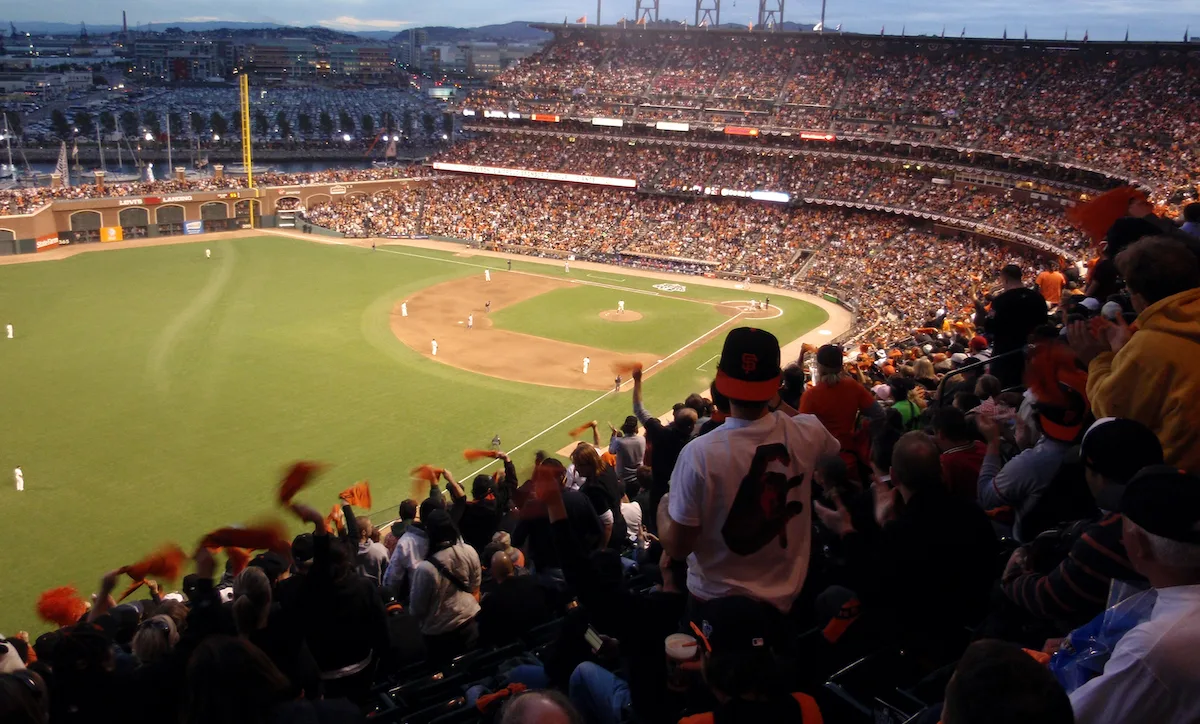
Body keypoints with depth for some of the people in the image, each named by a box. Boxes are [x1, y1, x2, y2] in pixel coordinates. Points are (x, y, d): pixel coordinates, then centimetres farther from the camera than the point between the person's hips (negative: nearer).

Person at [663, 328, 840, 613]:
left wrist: (663, 510, 1)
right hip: (784, 598, 3)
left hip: (714, 602, -3)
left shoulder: (699, 453, -29)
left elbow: (677, 547, -20)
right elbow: (834, 449, 10)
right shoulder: (808, 434, -18)